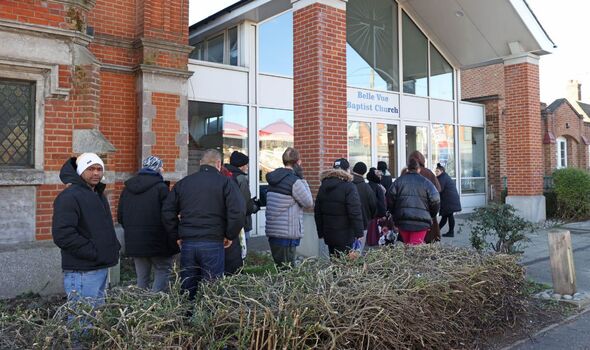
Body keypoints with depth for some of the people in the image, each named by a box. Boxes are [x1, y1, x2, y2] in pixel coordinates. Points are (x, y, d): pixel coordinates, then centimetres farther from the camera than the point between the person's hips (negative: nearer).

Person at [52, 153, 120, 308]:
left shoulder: (98, 195, 17)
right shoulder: (69, 196, -13)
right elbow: (62, 234, -24)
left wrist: (114, 246, 11)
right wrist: (93, 252, -20)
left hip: (101, 268, 10)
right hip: (83, 272, -10)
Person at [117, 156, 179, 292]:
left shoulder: (127, 188, 8)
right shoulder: (161, 187, -12)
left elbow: (120, 216, 13)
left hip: (134, 241, 6)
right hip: (158, 240, -6)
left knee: (142, 276, 14)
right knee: (162, 272, 4)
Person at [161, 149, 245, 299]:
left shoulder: (183, 183, 12)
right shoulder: (225, 182, -2)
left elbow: (167, 211, 11)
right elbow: (238, 212, -12)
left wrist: (177, 235, 14)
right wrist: (230, 236, 0)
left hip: (187, 244, 4)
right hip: (213, 244, -4)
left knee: (187, 290, 13)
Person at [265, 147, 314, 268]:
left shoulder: (273, 178, 11)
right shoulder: (294, 181, -13)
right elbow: (309, 203, -6)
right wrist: (302, 179, -3)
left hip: (272, 231, 8)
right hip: (287, 234, -8)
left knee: (279, 268, 14)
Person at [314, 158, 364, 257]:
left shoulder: (323, 186, 9)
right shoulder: (349, 187, -12)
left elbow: (317, 212, 13)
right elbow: (355, 213, -17)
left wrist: (321, 233, 19)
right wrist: (359, 233, -11)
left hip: (328, 235, 6)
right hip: (345, 236, -6)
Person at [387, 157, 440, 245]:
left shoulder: (399, 181, 7)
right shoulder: (425, 182, 2)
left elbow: (390, 198, 3)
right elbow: (435, 200, -3)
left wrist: (394, 214, 16)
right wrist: (431, 215, 13)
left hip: (402, 221, 3)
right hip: (420, 221, -3)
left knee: (407, 245, 15)